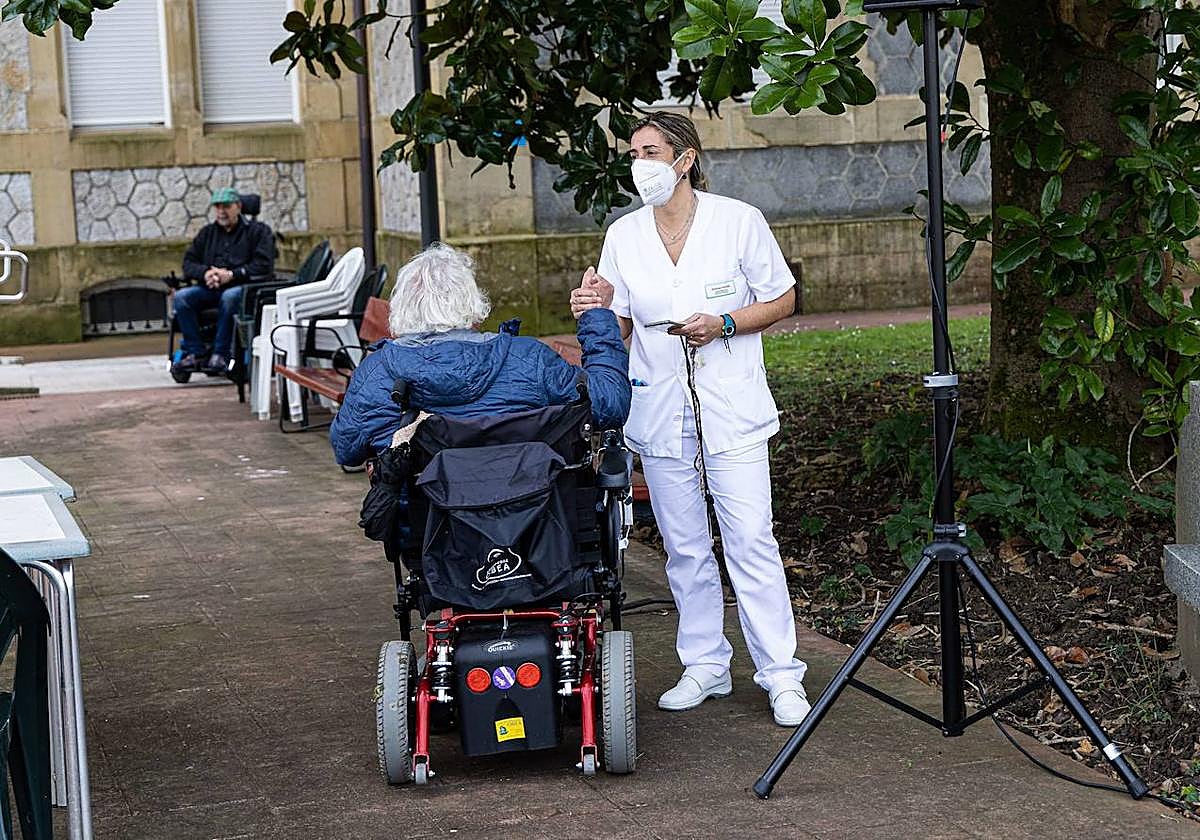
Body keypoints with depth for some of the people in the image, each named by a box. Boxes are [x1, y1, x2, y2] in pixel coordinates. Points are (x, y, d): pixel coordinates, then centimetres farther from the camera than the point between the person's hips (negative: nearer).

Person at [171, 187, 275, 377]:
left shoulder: (257, 231, 8)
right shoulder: (208, 232, 23)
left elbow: (264, 265, -5)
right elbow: (188, 263, 16)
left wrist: (231, 274, -15)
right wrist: (205, 273, -7)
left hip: (242, 286, -5)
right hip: (210, 289, 5)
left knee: (229, 297, -39)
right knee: (181, 297, -23)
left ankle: (221, 355, -32)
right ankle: (195, 353, -24)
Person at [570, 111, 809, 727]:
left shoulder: (739, 222, -4)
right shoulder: (622, 236, 5)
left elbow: (782, 299, 2)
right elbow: (621, 329, 10)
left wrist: (722, 324, -14)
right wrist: (598, 310, -12)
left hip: (731, 409, -4)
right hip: (659, 412, 4)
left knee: (750, 541, -7)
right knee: (684, 547, 10)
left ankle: (781, 676, 0)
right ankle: (705, 666, 22)